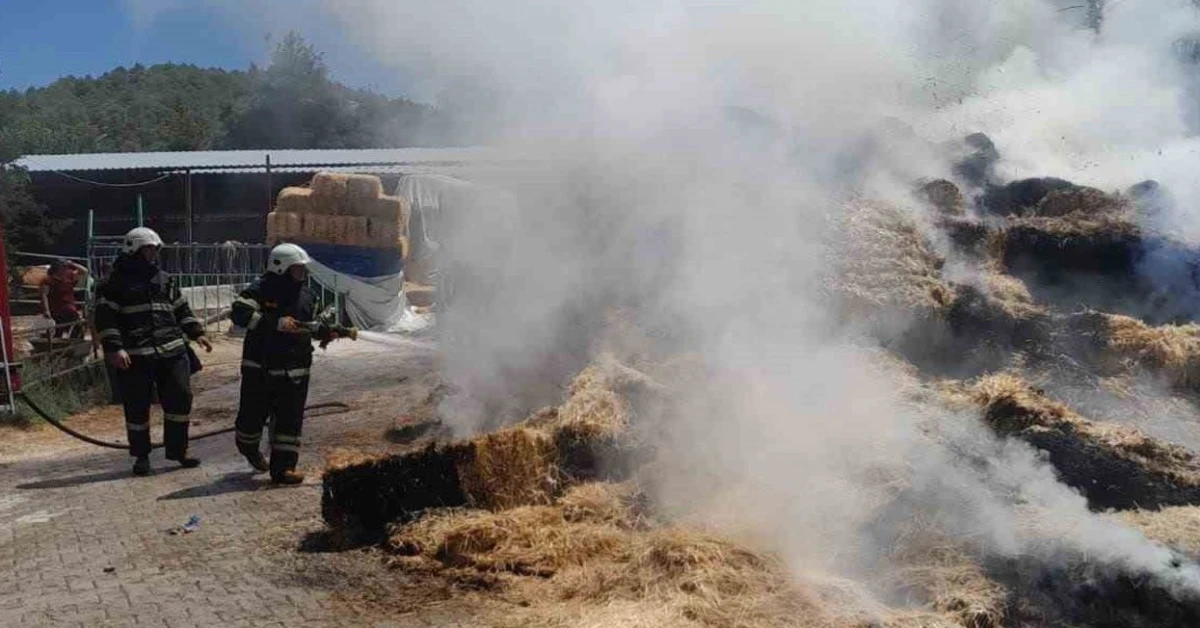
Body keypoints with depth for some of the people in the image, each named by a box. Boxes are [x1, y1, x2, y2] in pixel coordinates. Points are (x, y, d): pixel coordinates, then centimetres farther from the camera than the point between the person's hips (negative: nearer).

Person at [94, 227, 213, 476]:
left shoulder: (165, 280, 17)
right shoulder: (116, 283, -1)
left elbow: (181, 309, 22)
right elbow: (105, 318, -6)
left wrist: (196, 333, 10)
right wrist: (114, 348, -17)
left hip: (172, 352, 5)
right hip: (135, 357, -4)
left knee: (180, 398, 2)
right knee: (137, 407, 2)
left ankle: (177, 449, 16)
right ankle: (141, 455, 17)